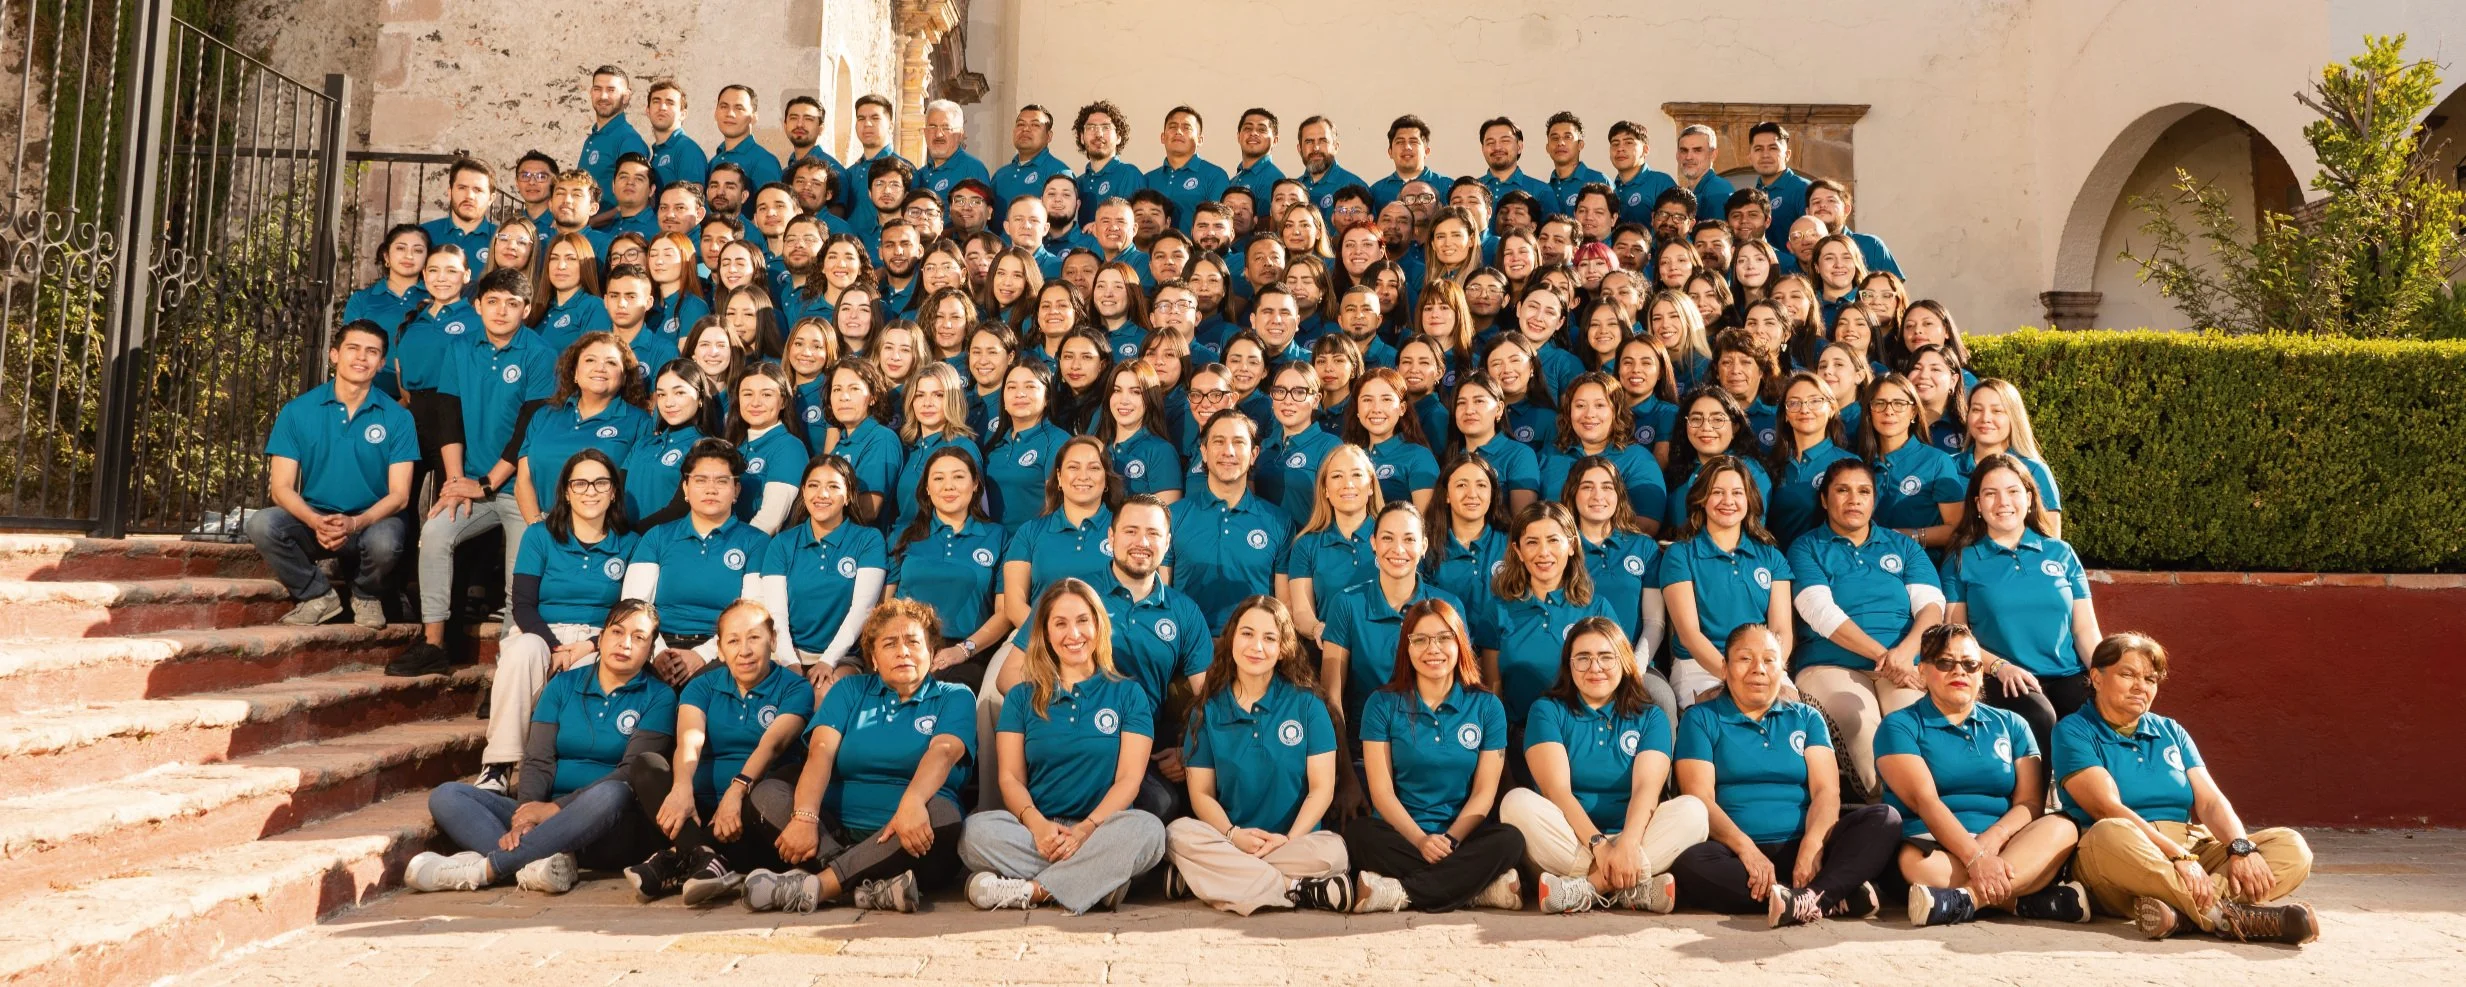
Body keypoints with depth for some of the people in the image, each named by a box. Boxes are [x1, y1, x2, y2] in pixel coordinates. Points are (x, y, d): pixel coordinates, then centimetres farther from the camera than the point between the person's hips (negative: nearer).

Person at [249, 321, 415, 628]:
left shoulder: (397, 418, -2)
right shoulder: (297, 411, 1)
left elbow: (399, 494, -6)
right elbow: (281, 488, -4)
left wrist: (356, 523, -25)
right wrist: (315, 521, -24)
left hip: (373, 520, -2)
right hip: (313, 519, 2)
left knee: (384, 542, -36)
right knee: (262, 524, -28)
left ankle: (366, 596, 1)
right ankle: (318, 596, -3)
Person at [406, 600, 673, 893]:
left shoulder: (658, 698, 3)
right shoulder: (563, 684, 13)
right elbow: (538, 761, 3)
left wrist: (557, 808, -18)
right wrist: (524, 817, -17)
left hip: (611, 830, -4)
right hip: (546, 816, 4)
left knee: (611, 794, -37)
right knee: (446, 795, -13)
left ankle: (483, 868, -34)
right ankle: (535, 862, -40)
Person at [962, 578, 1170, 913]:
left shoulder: (1128, 695, 11)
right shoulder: (1021, 697, 15)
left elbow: (1129, 779, 0)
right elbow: (1011, 778, 4)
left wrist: (1086, 828, -18)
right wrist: (1037, 824, -18)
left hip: (1102, 829, 0)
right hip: (1037, 829, 1)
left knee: (1148, 829, -34)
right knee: (977, 830, -31)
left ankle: (1031, 891, -27)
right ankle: (1098, 881, -26)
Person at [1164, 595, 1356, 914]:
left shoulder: (1306, 702, 3)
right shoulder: (1208, 709, 6)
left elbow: (1322, 787, -1)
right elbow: (1201, 794, 2)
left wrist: (1290, 839, -16)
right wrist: (1234, 835, -17)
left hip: (1294, 841, -1)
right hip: (1228, 840, 2)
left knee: (1332, 850, -33)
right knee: (1179, 834, -30)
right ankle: (1301, 891, -26)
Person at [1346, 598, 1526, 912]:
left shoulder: (1487, 707, 6)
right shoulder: (1382, 704, 4)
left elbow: (1484, 792, 1)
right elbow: (1381, 791, -3)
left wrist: (1451, 839, -16)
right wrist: (1421, 840, -18)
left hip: (1463, 834, 1)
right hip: (1400, 834, -1)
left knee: (1509, 840, -30)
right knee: (1358, 833, -33)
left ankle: (1398, 893, -29)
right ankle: (1480, 887, -30)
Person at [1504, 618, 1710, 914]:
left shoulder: (1650, 717, 9)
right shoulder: (1547, 711, 4)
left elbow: (1646, 788, -8)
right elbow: (1557, 790, -10)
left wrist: (1627, 844, -27)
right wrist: (1598, 844, -25)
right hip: (1566, 842, -1)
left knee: (1692, 810, -23)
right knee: (1517, 802, -29)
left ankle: (1588, 886, -30)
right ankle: (1631, 886, -33)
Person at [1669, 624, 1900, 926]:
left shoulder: (1807, 718, 18)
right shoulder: (1701, 719, 10)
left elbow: (1827, 791, 3)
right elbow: (1701, 798, -3)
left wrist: (1812, 845, -18)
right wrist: (1747, 849, -21)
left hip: (1800, 850, 3)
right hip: (1736, 853, -3)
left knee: (1885, 819, -19)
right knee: (1689, 863, -36)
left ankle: (1810, 899, -39)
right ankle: (1833, 897, -32)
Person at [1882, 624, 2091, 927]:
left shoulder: (2010, 725, 19)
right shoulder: (1901, 726, 6)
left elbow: (2030, 802, 5)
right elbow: (1923, 799, -10)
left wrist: (1992, 838, -18)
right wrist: (1973, 856, -26)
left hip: (2000, 847, 4)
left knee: (2063, 827, -26)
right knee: (1917, 862, -39)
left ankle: (1966, 899, -40)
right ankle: (2021, 899, -27)